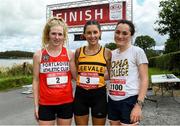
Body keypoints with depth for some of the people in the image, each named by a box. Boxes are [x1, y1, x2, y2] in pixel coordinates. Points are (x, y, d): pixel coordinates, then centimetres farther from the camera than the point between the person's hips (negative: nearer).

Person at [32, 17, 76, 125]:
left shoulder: (69, 54, -1)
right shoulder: (39, 55, -3)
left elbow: (76, 76, 5)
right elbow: (36, 81, 1)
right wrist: (36, 104, 0)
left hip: (66, 102, 1)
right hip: (46, 104, -1)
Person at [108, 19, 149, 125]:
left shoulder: (138, 51, -5)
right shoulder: (112, 53, 11)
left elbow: (144, 79, -9)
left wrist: (139, 105, -16)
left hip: (130, 100, -5)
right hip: (112, 100, 5)